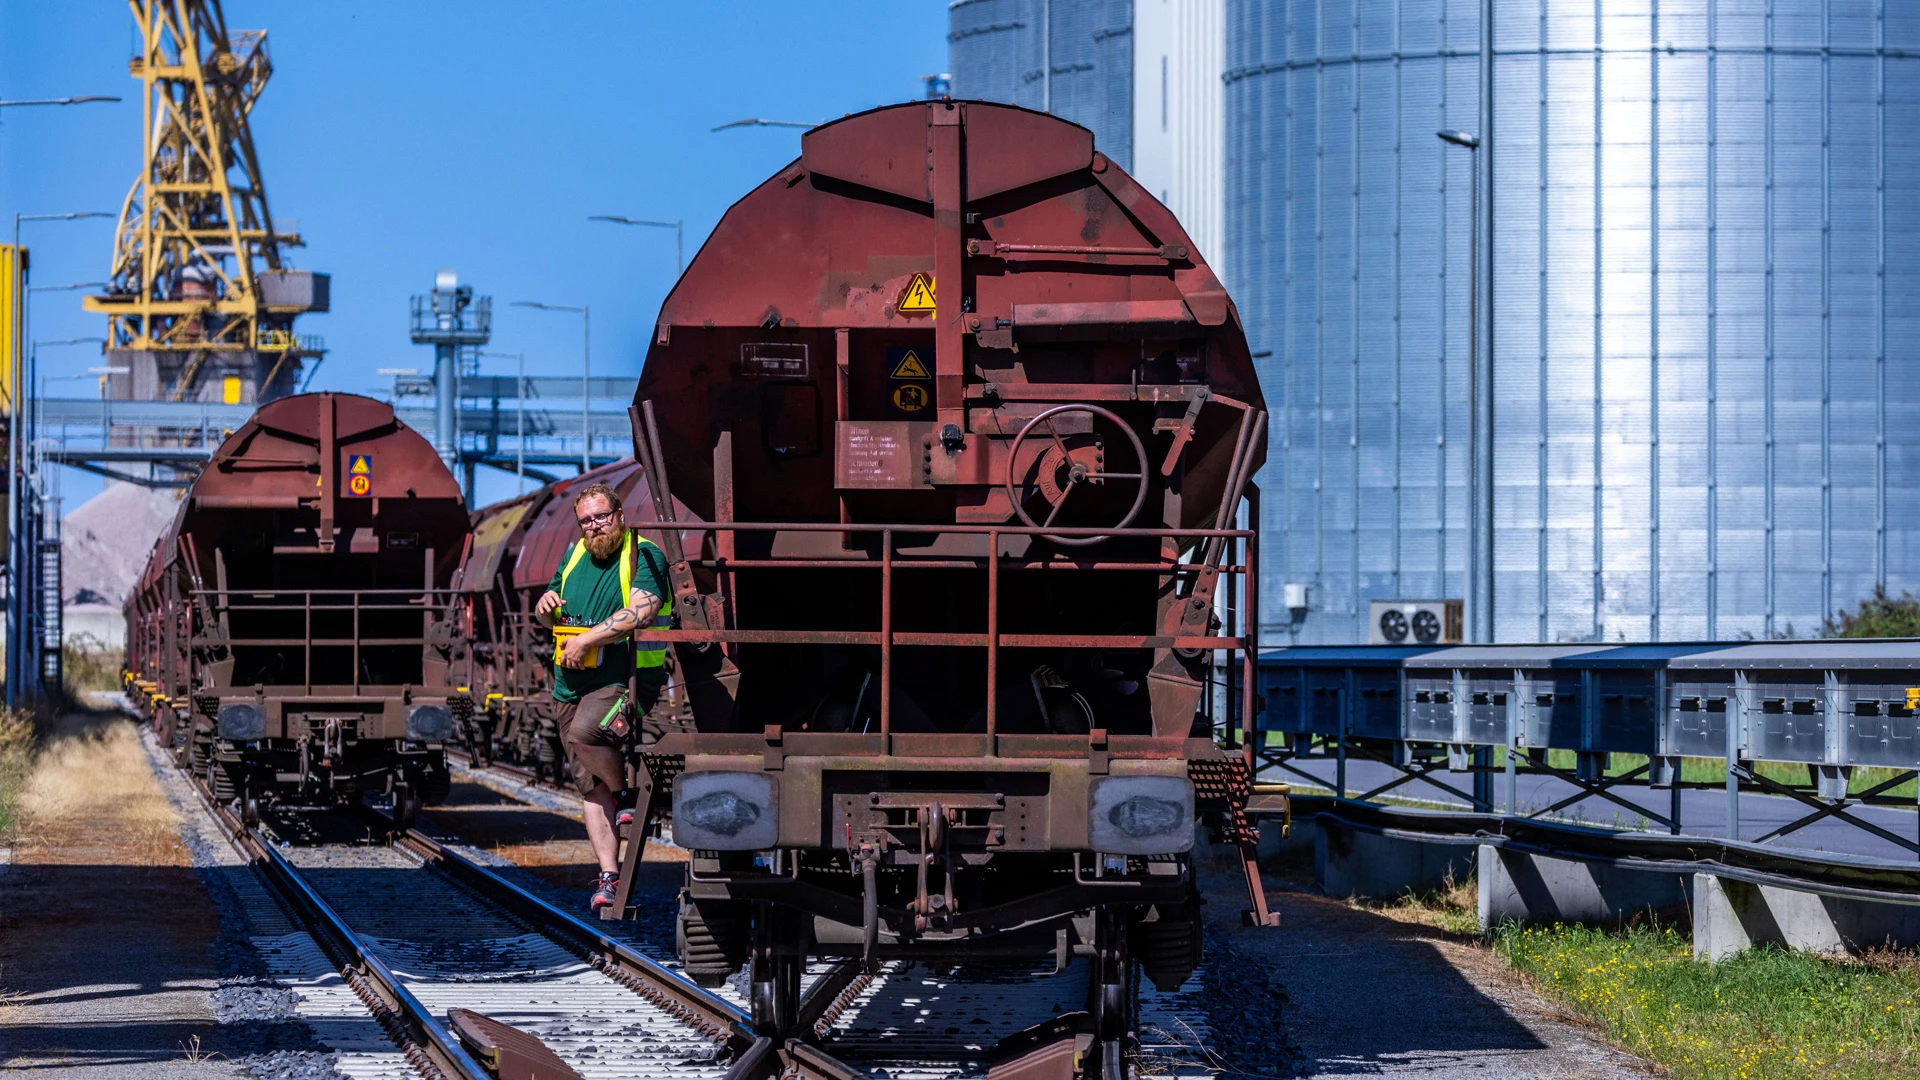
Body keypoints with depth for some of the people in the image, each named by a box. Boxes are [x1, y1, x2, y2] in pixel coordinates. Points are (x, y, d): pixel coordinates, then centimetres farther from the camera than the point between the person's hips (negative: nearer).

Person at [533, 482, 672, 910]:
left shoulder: (644, 556, -6)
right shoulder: (576, 555, 15)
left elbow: (640, 611, -21)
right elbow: (545, 616, 26)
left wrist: (585, 640, -19)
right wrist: (546, 606, 1)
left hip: (624, 681, -7)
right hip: (572, 686, 7)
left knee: (584, 733, -33)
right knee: (590, 785, 2)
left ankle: (628, 793, -6)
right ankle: (610, 876, 4)